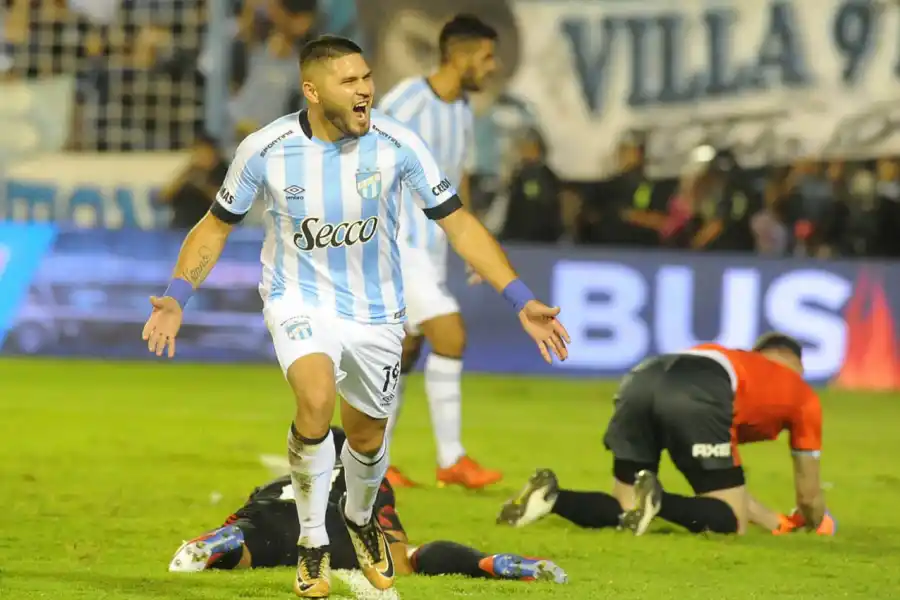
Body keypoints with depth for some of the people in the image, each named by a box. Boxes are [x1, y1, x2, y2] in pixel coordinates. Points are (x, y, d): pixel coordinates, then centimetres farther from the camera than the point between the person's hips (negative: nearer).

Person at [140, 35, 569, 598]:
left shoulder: (398, 144, -16)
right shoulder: (265, 150, -16)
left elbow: (457, 222, -9)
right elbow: (217, 226, 0)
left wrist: (522, 300, -15)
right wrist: (177, 297, -15)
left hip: (375, 309, 2)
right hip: (299, 299, -2)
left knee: (367, 438, 14)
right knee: (316, 402, -30)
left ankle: (361, 519, 50)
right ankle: (312, 543, -10)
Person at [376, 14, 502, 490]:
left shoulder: (462, 110, 11)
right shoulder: (406, 101, -16)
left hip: (431, 246, 9)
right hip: (400, 242, -9)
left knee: (405, 352, 10)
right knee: (450, 336, -15)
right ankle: (451, 460, -9)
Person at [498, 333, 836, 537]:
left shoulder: (736, 361, 46)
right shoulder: (803, 395, 32)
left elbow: (725, 480, 49)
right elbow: (809, 495, 39)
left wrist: (776, 522, 56)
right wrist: (817, 524, 61)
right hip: (697, 397, -6)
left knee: (623, 511, 18)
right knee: (731, 521, 7)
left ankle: (550, 497, -10)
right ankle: (654, 501, -21)